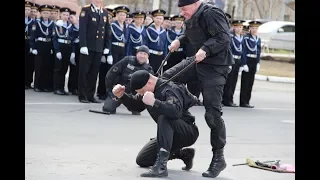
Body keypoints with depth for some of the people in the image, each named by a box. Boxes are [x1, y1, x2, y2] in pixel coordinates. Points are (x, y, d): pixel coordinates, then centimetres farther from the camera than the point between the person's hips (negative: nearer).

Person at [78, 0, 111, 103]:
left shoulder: (105, 13, 13)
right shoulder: (86, 10, -4)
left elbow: (107, 31, 14)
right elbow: (82, 29, -10)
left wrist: (107, 47, 7)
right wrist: (83, 45, -16)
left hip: (99, 48, 5)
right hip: (88, 47, -5)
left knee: (94, 72, 6)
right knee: (84, 72, 1)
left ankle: (90, 95, 12)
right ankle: (82, 96, 6)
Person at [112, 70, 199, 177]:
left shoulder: (170, 89, -24)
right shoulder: (148, 89, 2)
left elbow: (176, 111, -43)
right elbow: (135, 105, 17)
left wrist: (154, 102, -55)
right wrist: (121, 96, -2)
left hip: (188, 133, -9)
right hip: (170, 135, 9)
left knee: (164, 118, -38)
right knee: (142, 160, 5)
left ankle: (161, 166, -43)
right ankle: (181, 153, 15)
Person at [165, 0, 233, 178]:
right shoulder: (192, 17, 12)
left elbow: (223, 38, -25)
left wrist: (206, 49, -36)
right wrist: (180, 40, 13)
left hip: (215, 66, -10)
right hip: (197, 61, 10)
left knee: (212, 112, -11)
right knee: (167, 77, 5)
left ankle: (218, 158, -1)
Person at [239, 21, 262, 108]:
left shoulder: (258, 39, 12)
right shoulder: (246, 38, -8)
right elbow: (244, 52, -12)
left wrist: (258, 63, 9)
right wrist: (244, 64, -16)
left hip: (254, 62, 7)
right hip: (247, 61, -7)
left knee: (250, 82, 9)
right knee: (245, 82, -4)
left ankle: (247, 101, 14)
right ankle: (243, 102, -1)